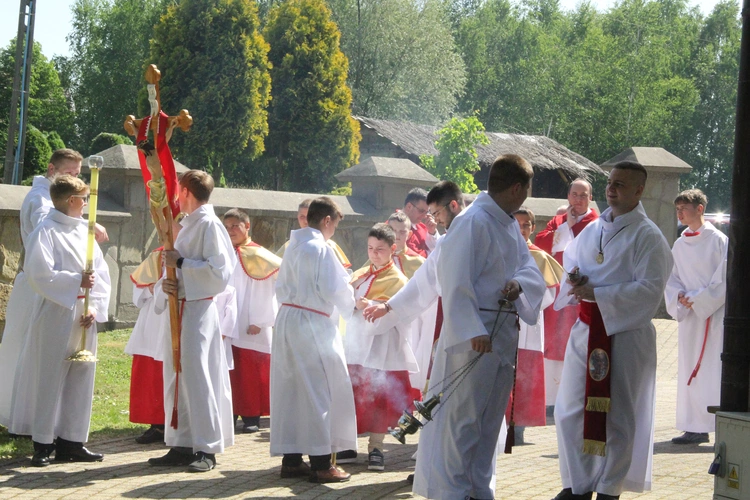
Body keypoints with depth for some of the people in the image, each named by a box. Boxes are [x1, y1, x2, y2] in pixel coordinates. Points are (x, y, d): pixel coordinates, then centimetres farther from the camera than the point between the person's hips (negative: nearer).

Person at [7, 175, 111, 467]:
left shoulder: (85, 232, 13)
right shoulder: (46, 232, -8)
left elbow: (101, 273, 10)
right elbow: (39, 274, -17)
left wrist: (95, 307, -3)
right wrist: (77, 282, -16)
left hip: (84, 318, 7)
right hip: (55, 315, -7)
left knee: (81, 380, 8)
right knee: (49, 379, -2)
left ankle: (71, 442, 15)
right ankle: (43, 445, 4)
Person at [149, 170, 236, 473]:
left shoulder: (209, 224, -10)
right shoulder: (187, 225, 17)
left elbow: (219, 270, -17)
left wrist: (180, 263, -14)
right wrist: (167, 283, -1)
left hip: (199, 310, -9)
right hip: (179, 308, 9)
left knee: (197, 377, -8)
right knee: (176, 378, 10)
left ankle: (207, 449, -4)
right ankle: (181, 445, 15)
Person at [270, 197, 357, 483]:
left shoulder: (293, 247, 11)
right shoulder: (321, 249, -12)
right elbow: (335, 290, -13)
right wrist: (350, 306, 5)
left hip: (287, 319, 8)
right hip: (313, 323, -8)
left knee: (290, 390, 11)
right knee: (321, 390, -2)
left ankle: (291, 459, 15)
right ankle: (320, 464, -3)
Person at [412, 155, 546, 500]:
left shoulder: (509, 224, 13)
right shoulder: (474, 222, -16)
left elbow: (530, 267, 11)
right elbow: (456, 281, -21)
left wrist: (519, 283, -12)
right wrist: (473, 331, -28)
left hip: (503, 334, 9)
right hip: (473, 334, -9)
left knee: (490, 418, 16)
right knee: (461, 417, -4)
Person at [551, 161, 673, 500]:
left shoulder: (648, 236, -8)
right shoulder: (593, 230, 11)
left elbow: (649, 289, -16)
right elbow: (570, 261, 24)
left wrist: (596, 293, -19)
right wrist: (575, 284, 0)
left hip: (626, 333, -6)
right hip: (586, 330, 6)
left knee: (618, 414, 1)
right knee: (571, 408, 5)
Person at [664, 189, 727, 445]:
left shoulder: (718, 240, -5)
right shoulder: (680, 245, 12)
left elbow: (723, 279, -9)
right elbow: (671, 279, 14)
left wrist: (698, 299, -13)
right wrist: (680, 297, -6)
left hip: (714, 315, -6)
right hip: (689, 316, 6)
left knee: (715, 371, -9)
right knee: (690, 371, 5)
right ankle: (696, 428, 9)